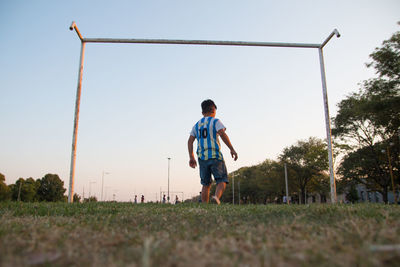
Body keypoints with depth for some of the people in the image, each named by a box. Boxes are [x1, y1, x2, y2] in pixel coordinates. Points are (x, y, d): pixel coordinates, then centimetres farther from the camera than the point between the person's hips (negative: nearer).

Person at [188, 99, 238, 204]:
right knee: (222, 181, 2)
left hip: (202, 157, 5)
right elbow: (222, 134, -14)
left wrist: (191, 157, 9)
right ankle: (217, 197, -26)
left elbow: (190, 141, 10)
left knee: (206, 184, 11)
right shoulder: (215, 121, 3)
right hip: (215, 156, -5)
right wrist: (232, 149, -13)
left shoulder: (197, 125, 18)